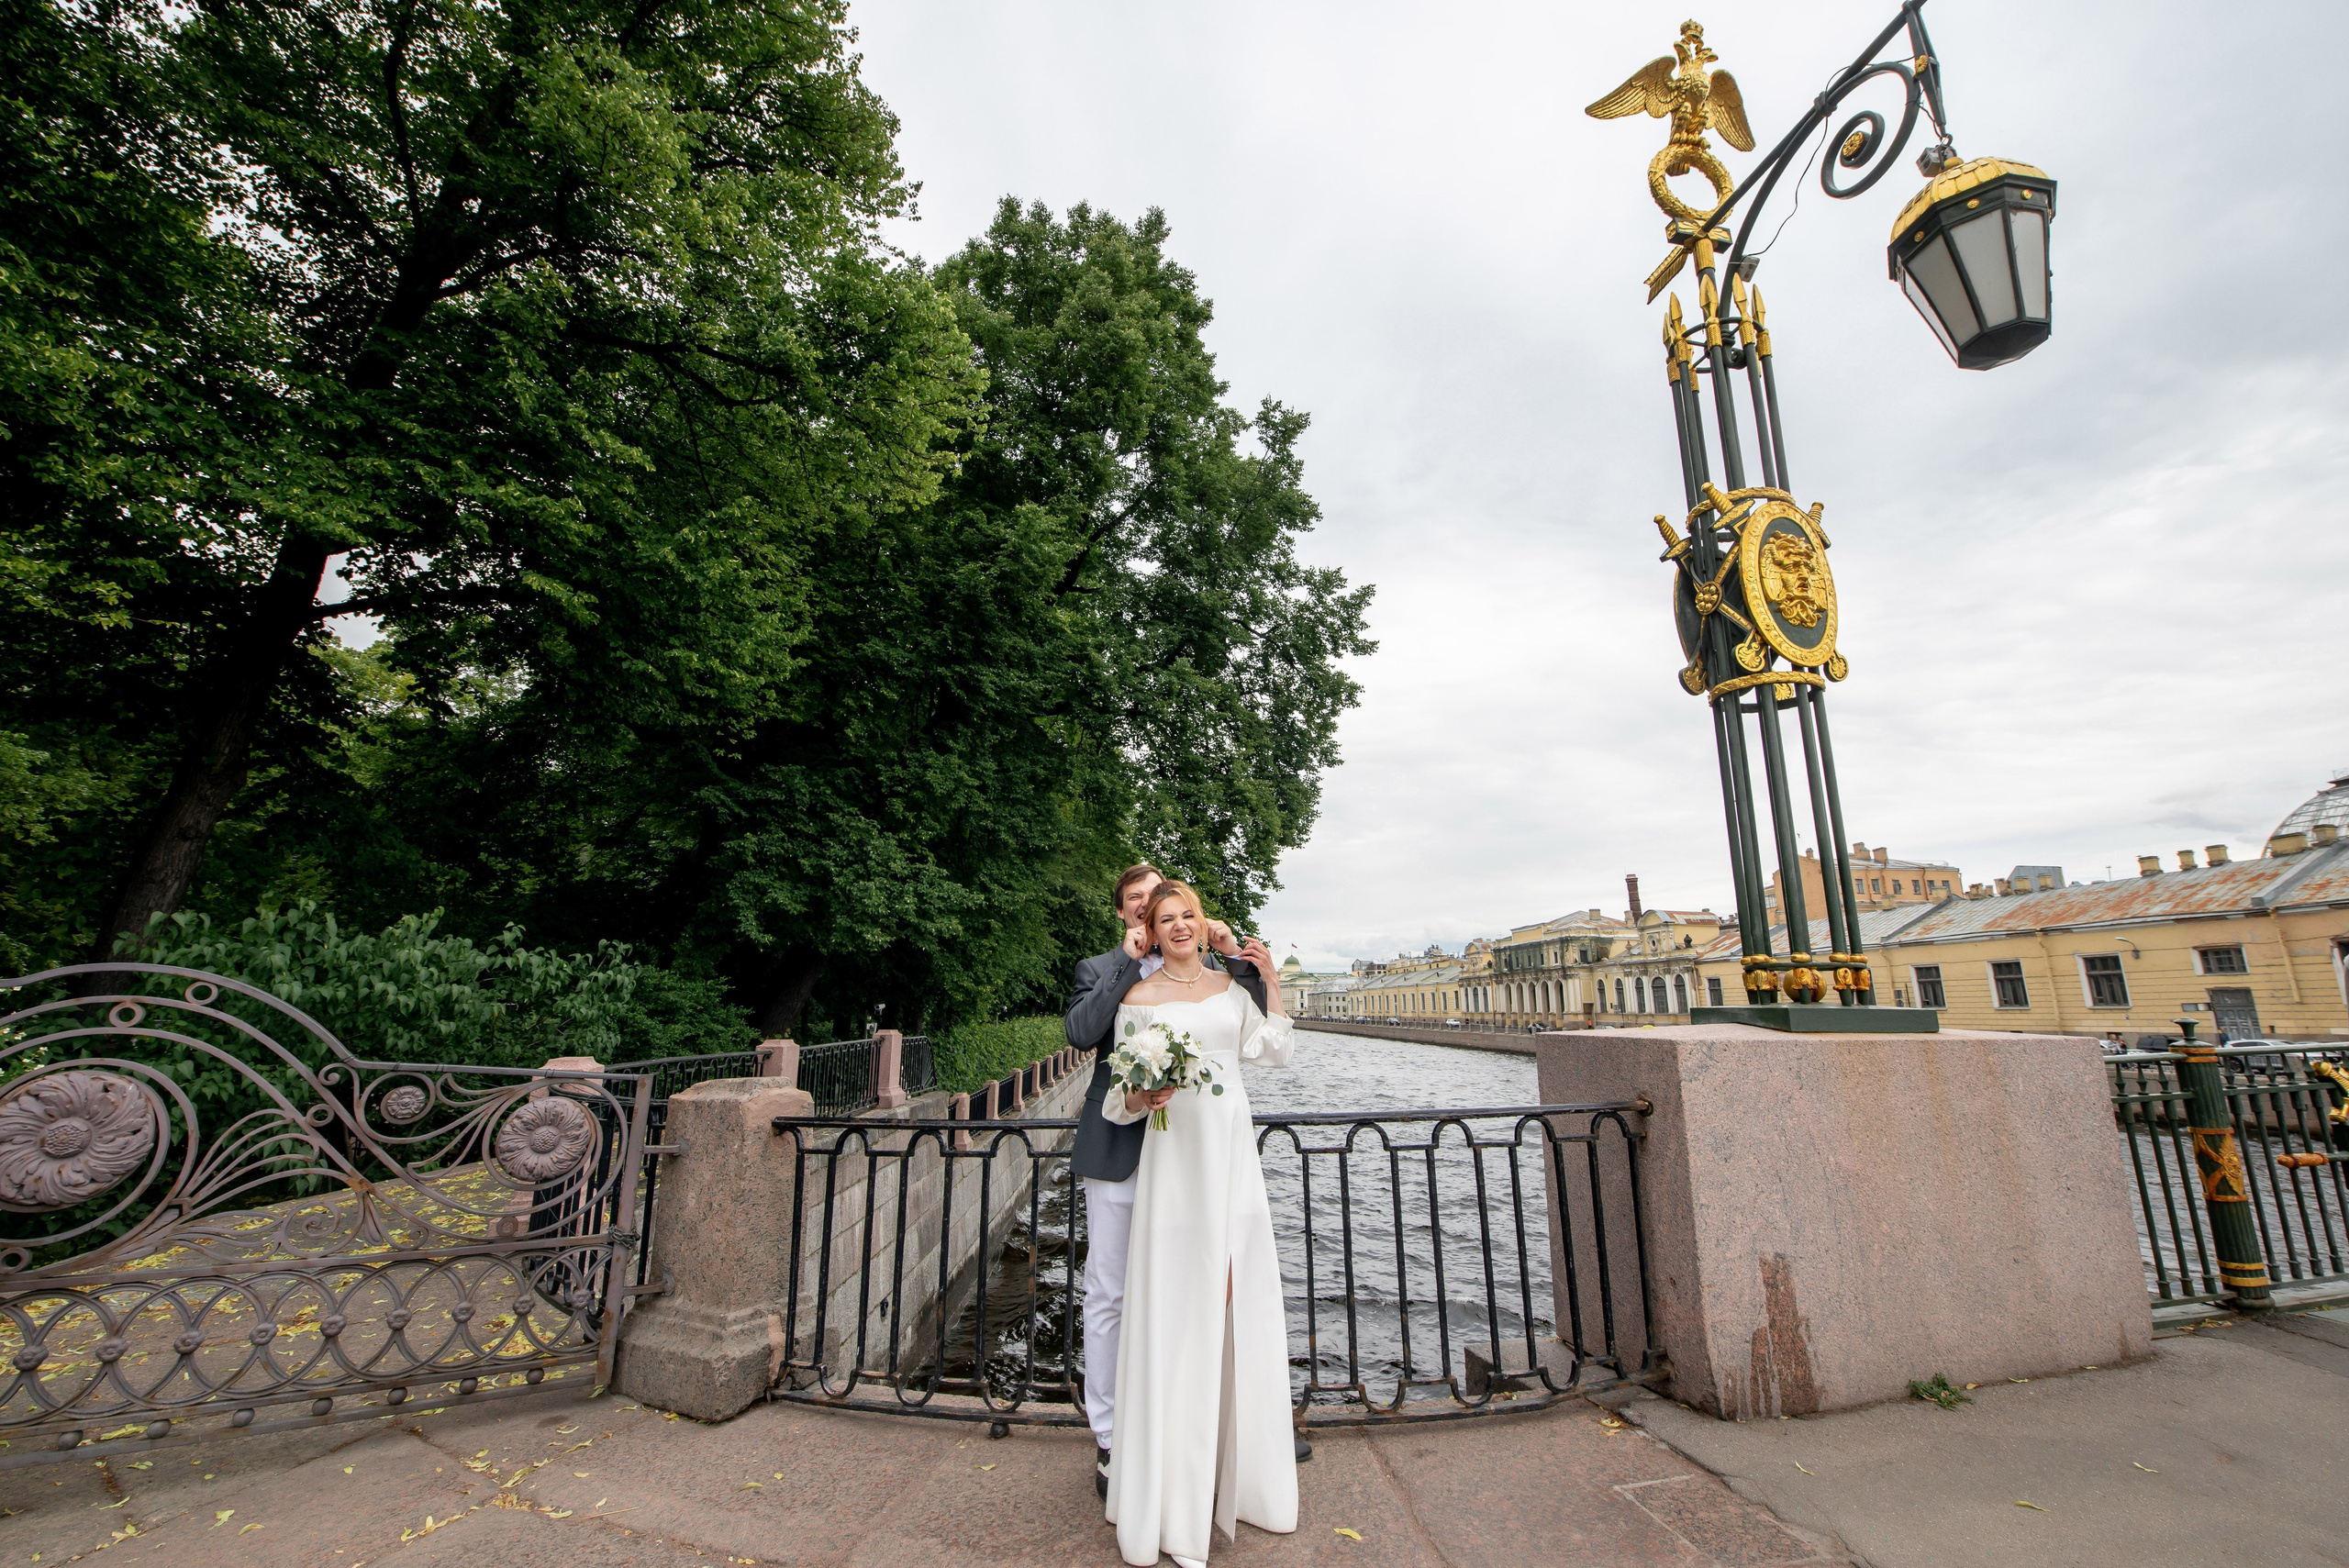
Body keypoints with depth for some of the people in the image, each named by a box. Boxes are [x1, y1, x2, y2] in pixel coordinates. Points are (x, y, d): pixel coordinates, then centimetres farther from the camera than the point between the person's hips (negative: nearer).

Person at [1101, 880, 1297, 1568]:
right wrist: (1144, 1097, -22)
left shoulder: (1230, 986, 10)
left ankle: (1238, 1462, 29)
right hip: (1175, 1154, -4)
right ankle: (1176, 1493, 12)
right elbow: (1122, 1097, 0)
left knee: (1239, 1299, 10)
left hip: (1233, 1151, 4)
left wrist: (1271, 983, 6)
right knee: (1177, 1302, -2)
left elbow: (1273, 1053, 12)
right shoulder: (1139, 998, -2)